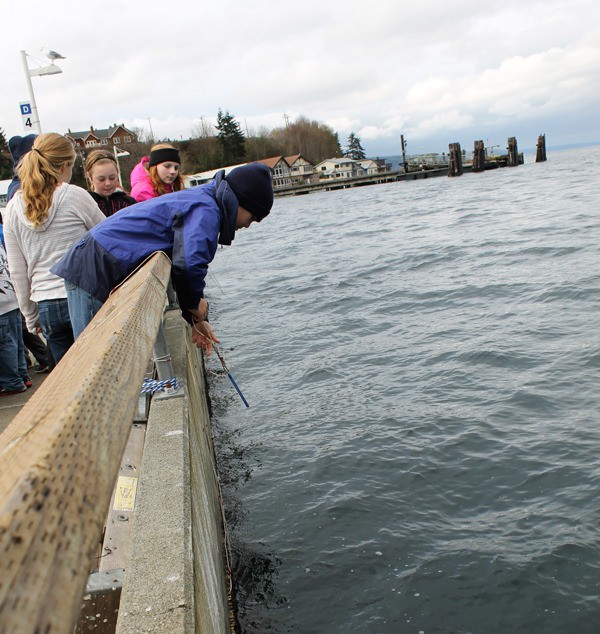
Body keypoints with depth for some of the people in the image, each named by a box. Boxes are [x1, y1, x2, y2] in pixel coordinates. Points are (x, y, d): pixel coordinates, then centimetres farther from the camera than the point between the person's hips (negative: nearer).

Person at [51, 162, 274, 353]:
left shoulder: (196, 201, 19)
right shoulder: (205, 210, -15)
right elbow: (189, 262, -31)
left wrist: (196, 320, 20)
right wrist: (195, 304, -9)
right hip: (95, 273, -11)